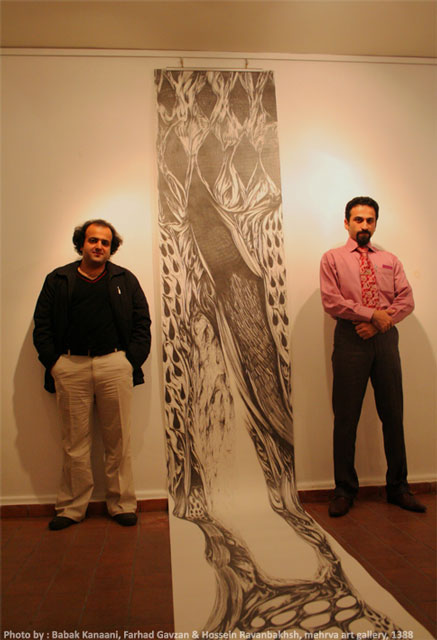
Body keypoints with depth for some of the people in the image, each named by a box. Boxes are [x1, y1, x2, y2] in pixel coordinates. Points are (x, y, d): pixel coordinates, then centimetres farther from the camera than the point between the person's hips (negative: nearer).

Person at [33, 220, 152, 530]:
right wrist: (53, 362, -2)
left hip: (114, 365, 0)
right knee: (75, 442, 7)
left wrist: (132, 360, -1)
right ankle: (72, 507, 20)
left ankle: (122, 504, 18)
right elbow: (42, 325, 9)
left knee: (119, 440, 5)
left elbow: (142, 323, 9)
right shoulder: (58, 280, 12)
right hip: (70, 367, 0)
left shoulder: (125, 280, 12)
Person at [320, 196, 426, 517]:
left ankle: (398, 487, 22)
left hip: (385, 338, 3)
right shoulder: (333, 258, 7)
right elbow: (331, 302, -5)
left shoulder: (390, 260, 18)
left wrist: (379, 322, -9)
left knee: (393, 415, 7)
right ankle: (345, 489, 13)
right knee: (346, 416, 0)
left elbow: (406, 300, 7)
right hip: (350, 340, -3)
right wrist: (372, 315, -11)